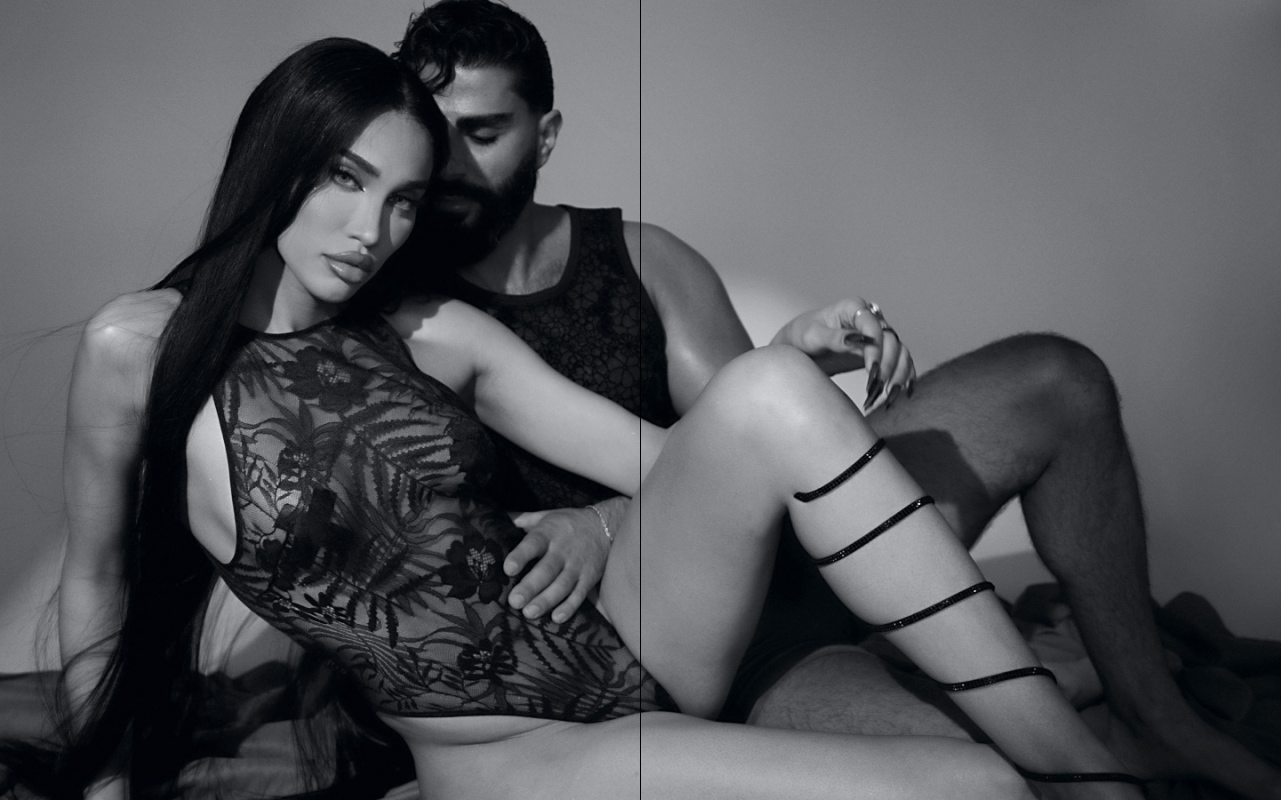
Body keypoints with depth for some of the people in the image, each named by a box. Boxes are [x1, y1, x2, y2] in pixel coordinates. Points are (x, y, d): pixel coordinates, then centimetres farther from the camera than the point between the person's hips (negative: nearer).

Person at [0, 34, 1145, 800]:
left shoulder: (438, 335, 6)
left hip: (619, 649, 5)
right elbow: (97, 582, 10)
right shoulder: (139, 348, -2)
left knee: (768, 392, -26)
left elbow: (662, 457, 3)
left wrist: (808, 384, -9)